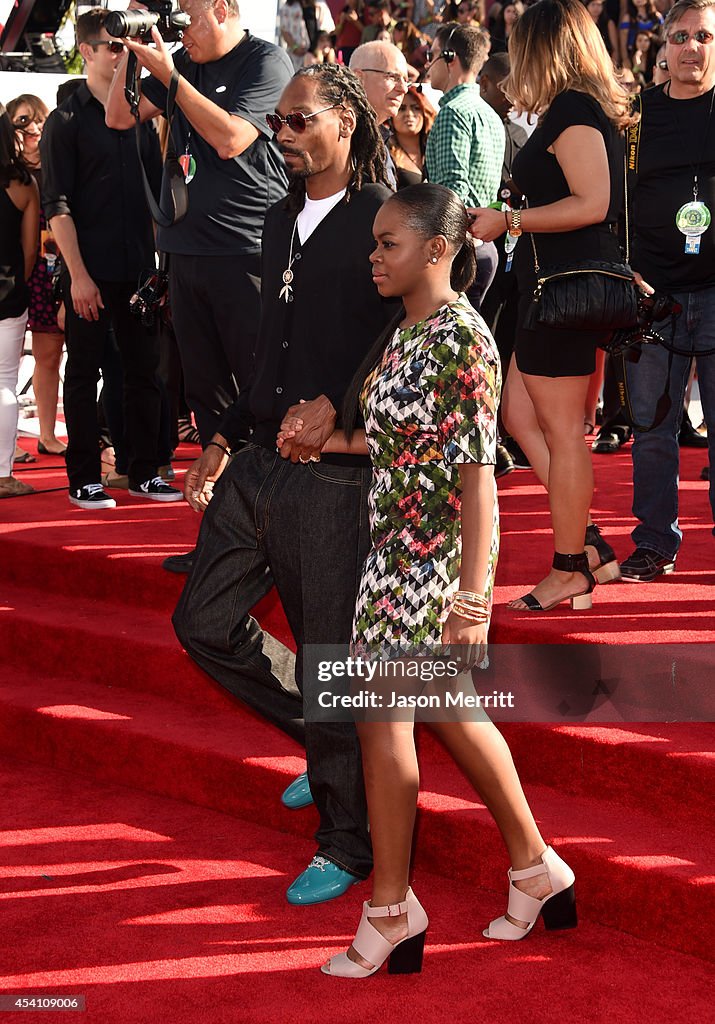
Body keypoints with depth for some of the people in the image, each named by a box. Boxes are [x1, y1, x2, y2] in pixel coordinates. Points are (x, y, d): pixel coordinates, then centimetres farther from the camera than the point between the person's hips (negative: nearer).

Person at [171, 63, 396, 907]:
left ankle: (346, 844, 16)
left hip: (334, 475, -8)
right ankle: (323, 740, 30)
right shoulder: (282, 219, 16)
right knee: (204, 623, 9)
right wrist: (226, 439, 21)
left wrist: (336, 405, -22)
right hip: (259, 461, 8)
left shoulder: (380, 222, -8)